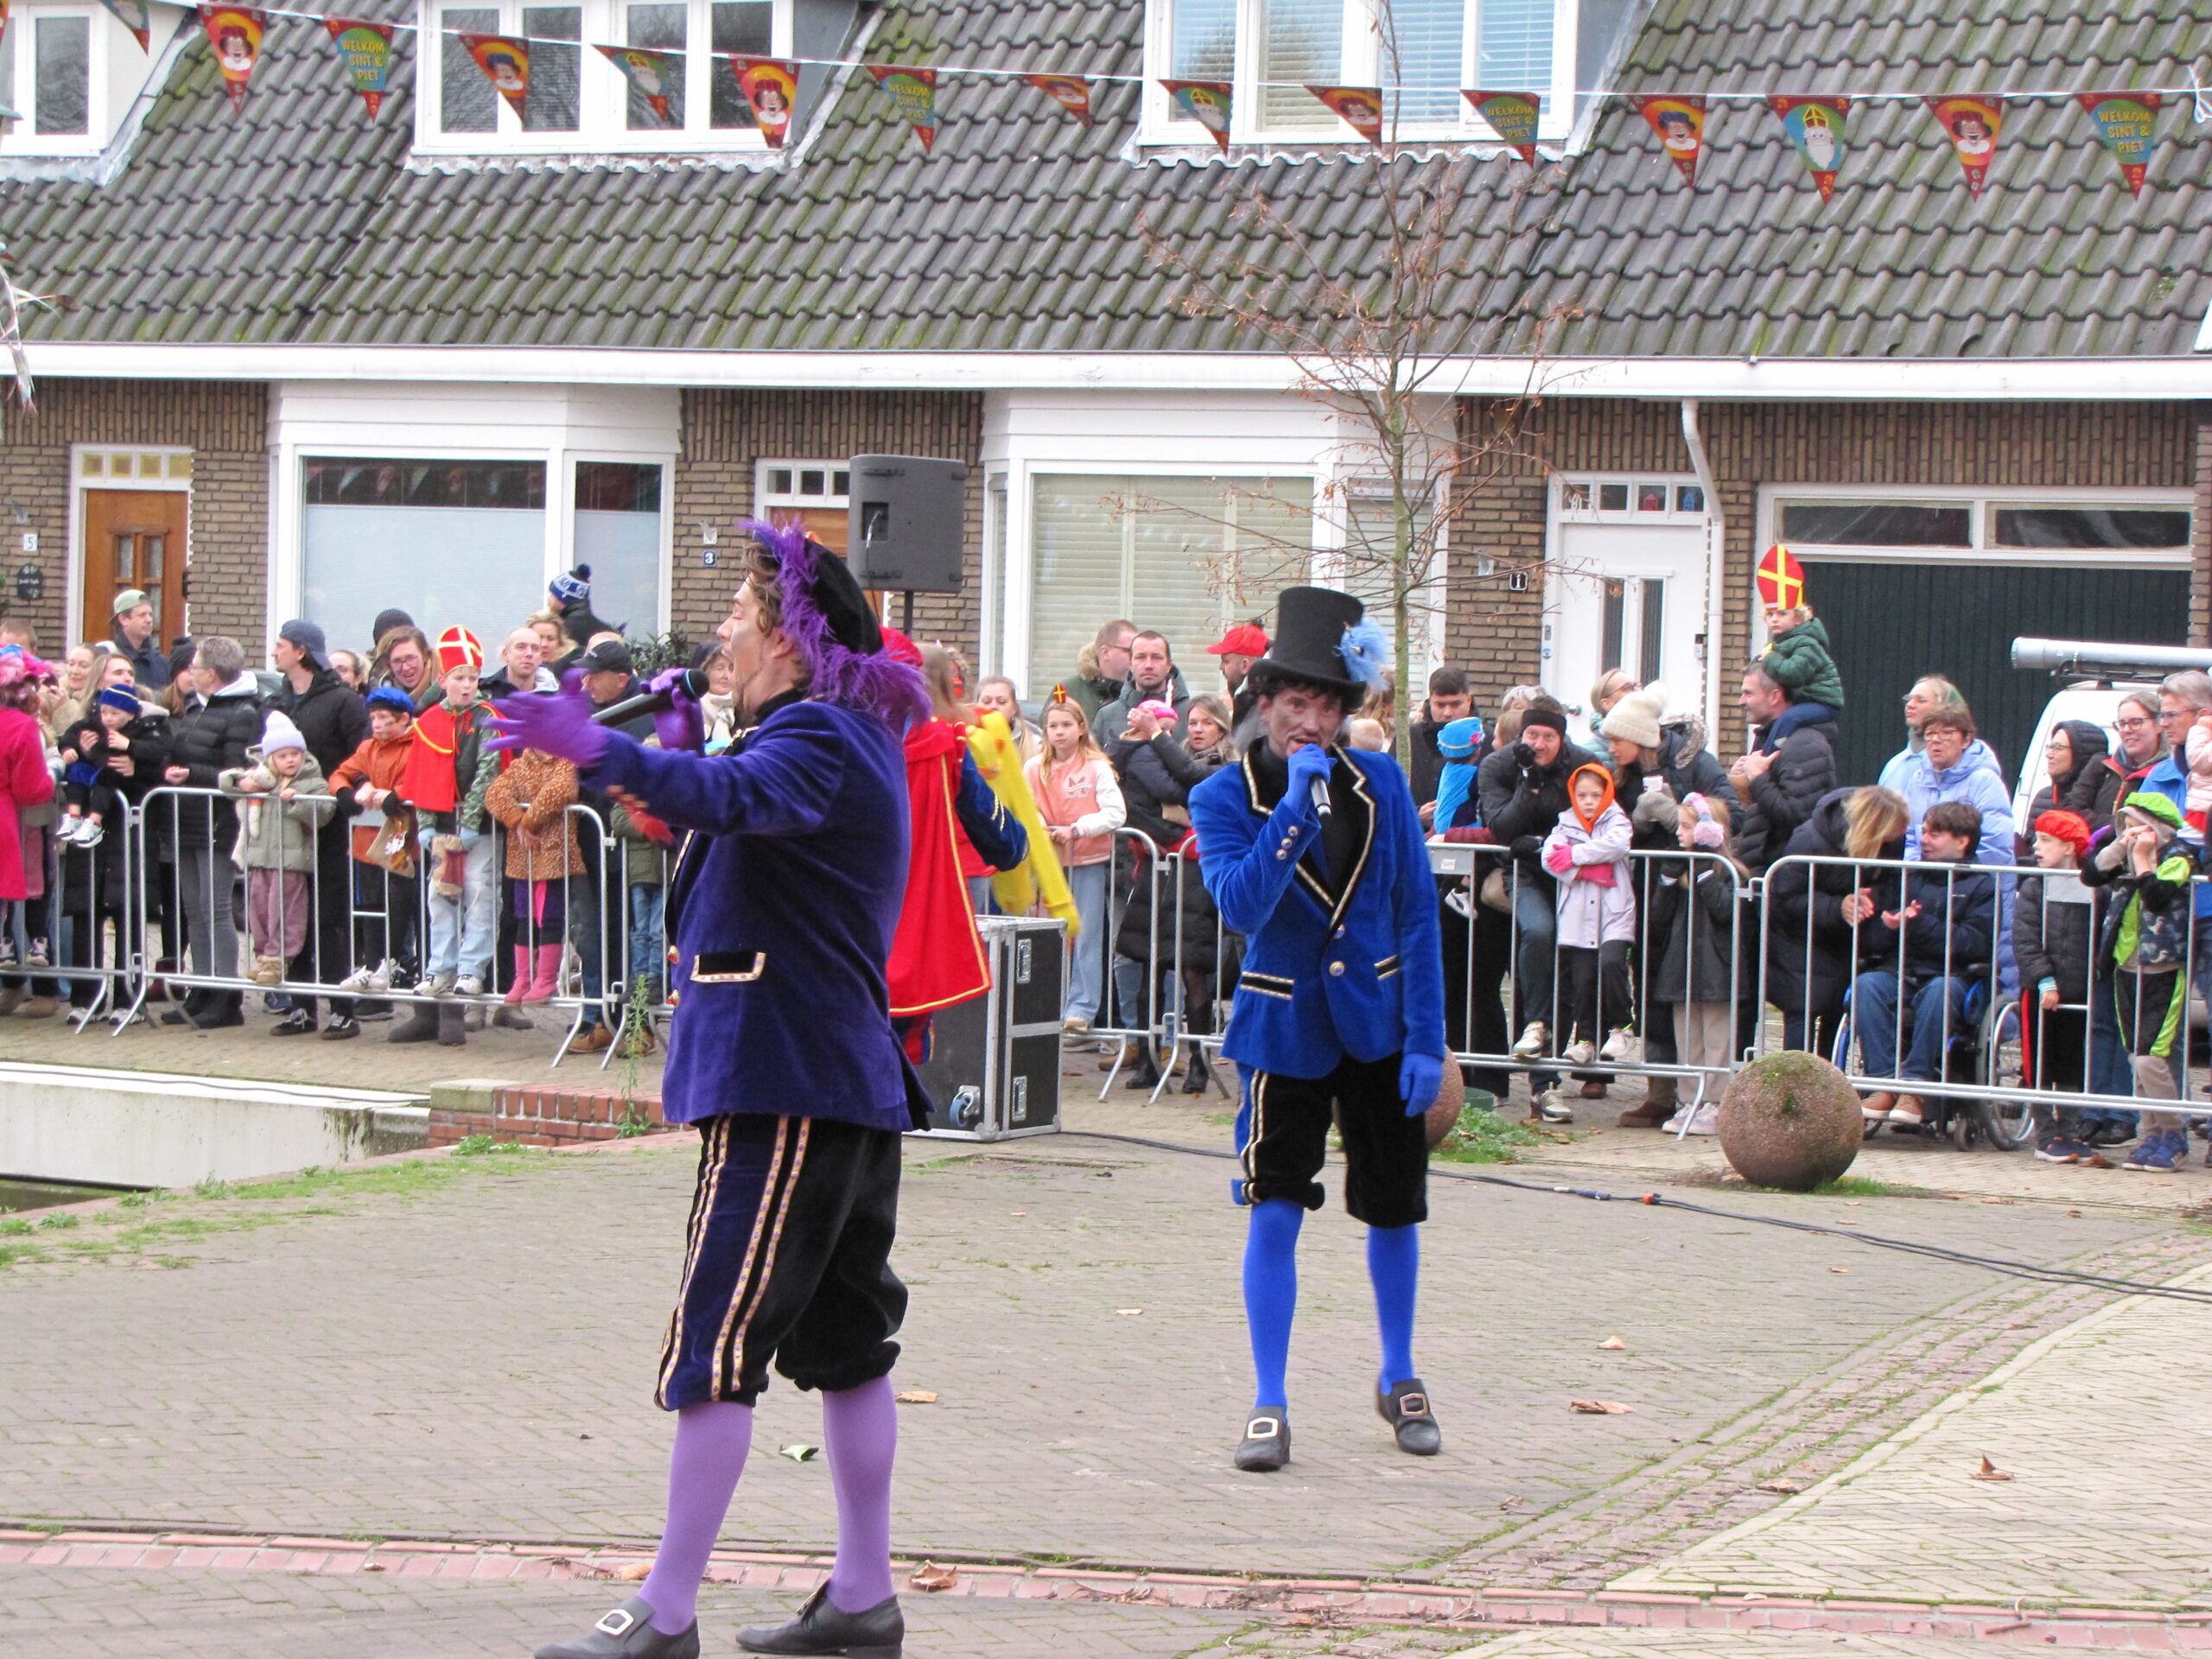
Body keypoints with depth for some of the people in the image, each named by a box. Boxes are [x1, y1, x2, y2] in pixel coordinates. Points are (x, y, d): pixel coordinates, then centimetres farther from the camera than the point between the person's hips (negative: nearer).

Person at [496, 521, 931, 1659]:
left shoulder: (821, 738, -14)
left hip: (787, 1090, -11)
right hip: (845, 1086, 11)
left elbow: (739, 797, -36)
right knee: (844, 1341, 14)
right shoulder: (840, 735, 18)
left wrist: (604, 752, -49)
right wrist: (676, 758, 10)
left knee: (716, 1348, -9)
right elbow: (741, 818, 26)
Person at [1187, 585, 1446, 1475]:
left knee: (1394, 1210, 11)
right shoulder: (1224, 798, -9)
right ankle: (1269, 1404, 1)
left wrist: (1425, 1038, -6)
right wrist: (1296, 805, -30)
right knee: (1274, 1210, -8)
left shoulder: (1379, 783, -5)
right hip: (1284, 1027, -2)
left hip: (1378, 1023, 2)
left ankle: (1398, 1378, 31)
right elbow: (1242, 906, -25)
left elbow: (1416, 914, -1)